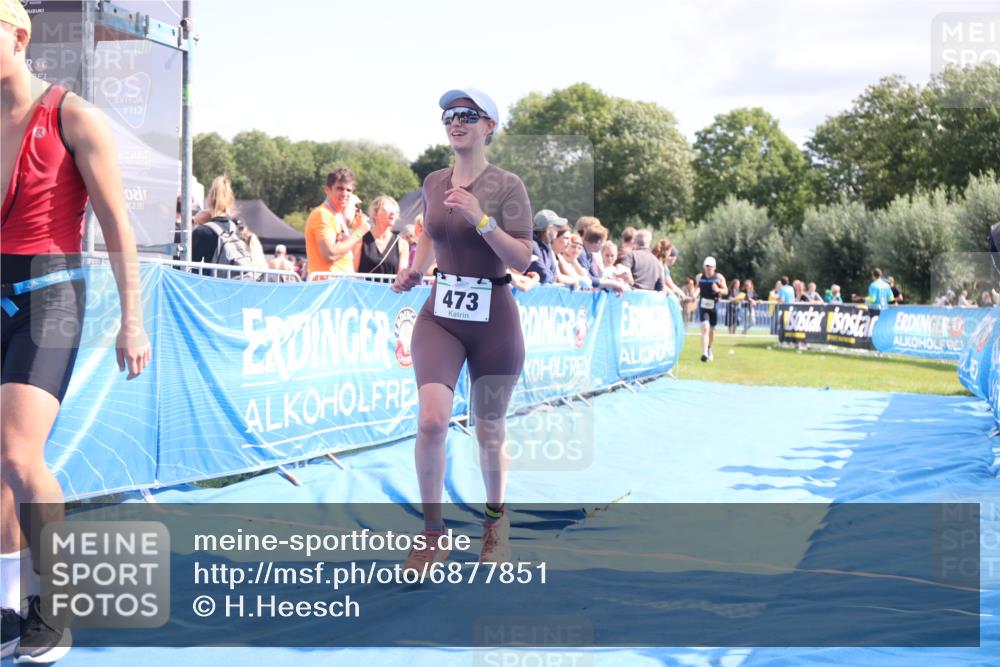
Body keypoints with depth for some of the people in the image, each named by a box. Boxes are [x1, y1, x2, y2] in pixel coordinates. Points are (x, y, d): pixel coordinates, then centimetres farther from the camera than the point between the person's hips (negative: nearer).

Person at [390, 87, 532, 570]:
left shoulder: (506, 186, -6)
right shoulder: (433, 183, 7)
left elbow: (522, 260, -13)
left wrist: (481, 219, -23)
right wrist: (414, 270, 9)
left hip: (493, 318, -2)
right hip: (440, 314, 2)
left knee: (489, 432, 9)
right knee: (431, 420, -18)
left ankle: (495, 519, 35)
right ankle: (432, 532, -3)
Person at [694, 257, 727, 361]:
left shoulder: (719, 277, -3)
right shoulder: (699, 277, 2)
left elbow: (725, 291, -2)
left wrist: (718, 290, -22)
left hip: (714, 306, 1)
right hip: (703, 306, -1)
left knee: (712, 330, 13)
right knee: (705, 328, -18)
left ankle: (709, 349, 41)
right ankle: (704, 353, -25)